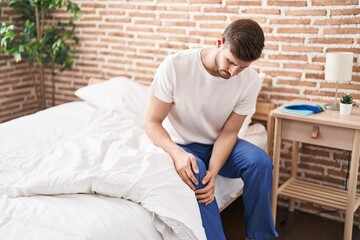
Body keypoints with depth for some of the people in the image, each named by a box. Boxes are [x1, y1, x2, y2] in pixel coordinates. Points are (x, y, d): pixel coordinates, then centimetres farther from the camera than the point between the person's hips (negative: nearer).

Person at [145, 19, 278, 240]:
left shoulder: (250, 81, -16)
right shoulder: (175, 66, -24)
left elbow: (228, 132, -9)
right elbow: (152, 123, -18)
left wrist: (213, 172, -26)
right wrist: (177, 153, -38)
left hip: (218, 145, 3)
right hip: (180, 145, -2)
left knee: (260, 161, -24)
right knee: (194, 173, -35)